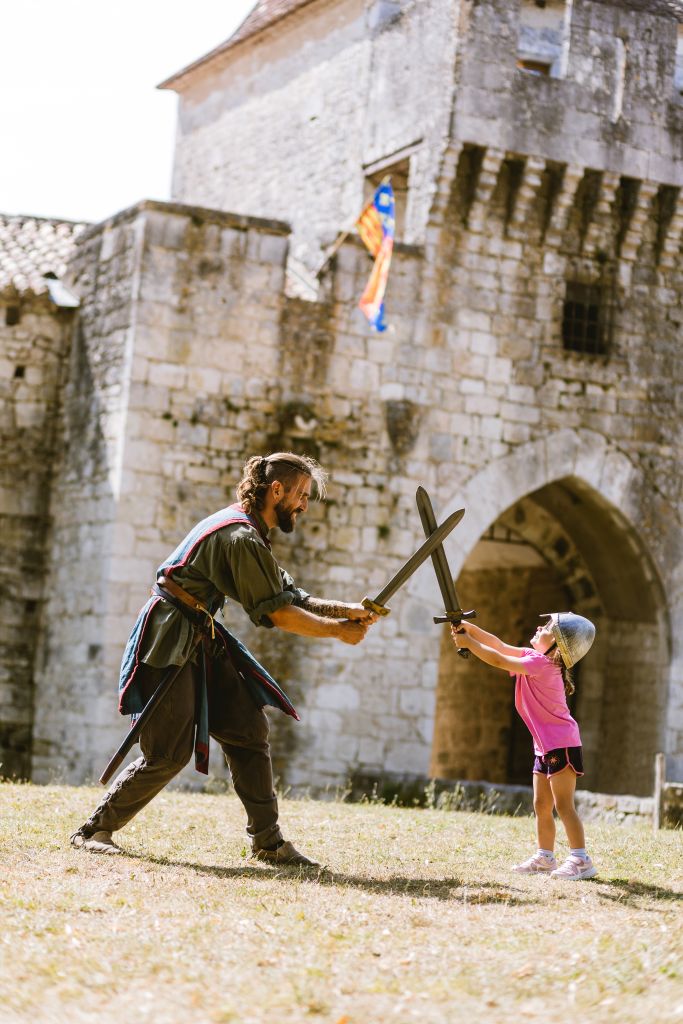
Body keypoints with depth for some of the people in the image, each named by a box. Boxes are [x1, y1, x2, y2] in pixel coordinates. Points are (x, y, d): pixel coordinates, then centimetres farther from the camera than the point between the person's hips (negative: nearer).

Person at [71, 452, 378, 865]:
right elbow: (277, 613, -19)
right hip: (169, 644, -10)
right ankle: (95, 830, 6)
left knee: (250, 730, 3)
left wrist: (346, 611, -2)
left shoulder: (251, 534, 12)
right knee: (170, 753, -8)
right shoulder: (241, 539, -21)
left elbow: (290, 595, 10)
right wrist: (338, 630, -9)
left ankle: (267, 841, 6)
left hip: (203, 644, 10)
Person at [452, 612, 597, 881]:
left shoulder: (541, 663, -18)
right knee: (541, 805, 13)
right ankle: (544, 858, 19)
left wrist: (469, 643, -11)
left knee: (563, 805, -12)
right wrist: (471, 629, 3)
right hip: (545, 747, 10)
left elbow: (499, 660, -19)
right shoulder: (533, 657, 9)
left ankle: (581, 860, -12)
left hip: (561, 744, -10)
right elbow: (501, 646, 13)